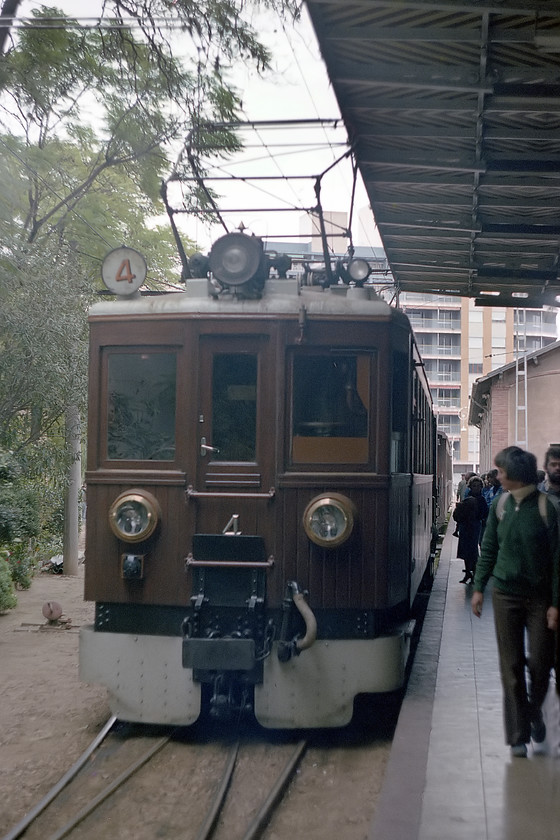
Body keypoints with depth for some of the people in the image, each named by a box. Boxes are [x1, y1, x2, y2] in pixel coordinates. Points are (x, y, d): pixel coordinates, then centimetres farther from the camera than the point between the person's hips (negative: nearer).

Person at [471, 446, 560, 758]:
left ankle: (534, 710, 34)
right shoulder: (500, 506, 2)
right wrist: (479, 587, 8)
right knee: (511, 668, 3)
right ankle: (518, 735, 12)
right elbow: (489, 549, 11)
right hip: (506, 595, 3)